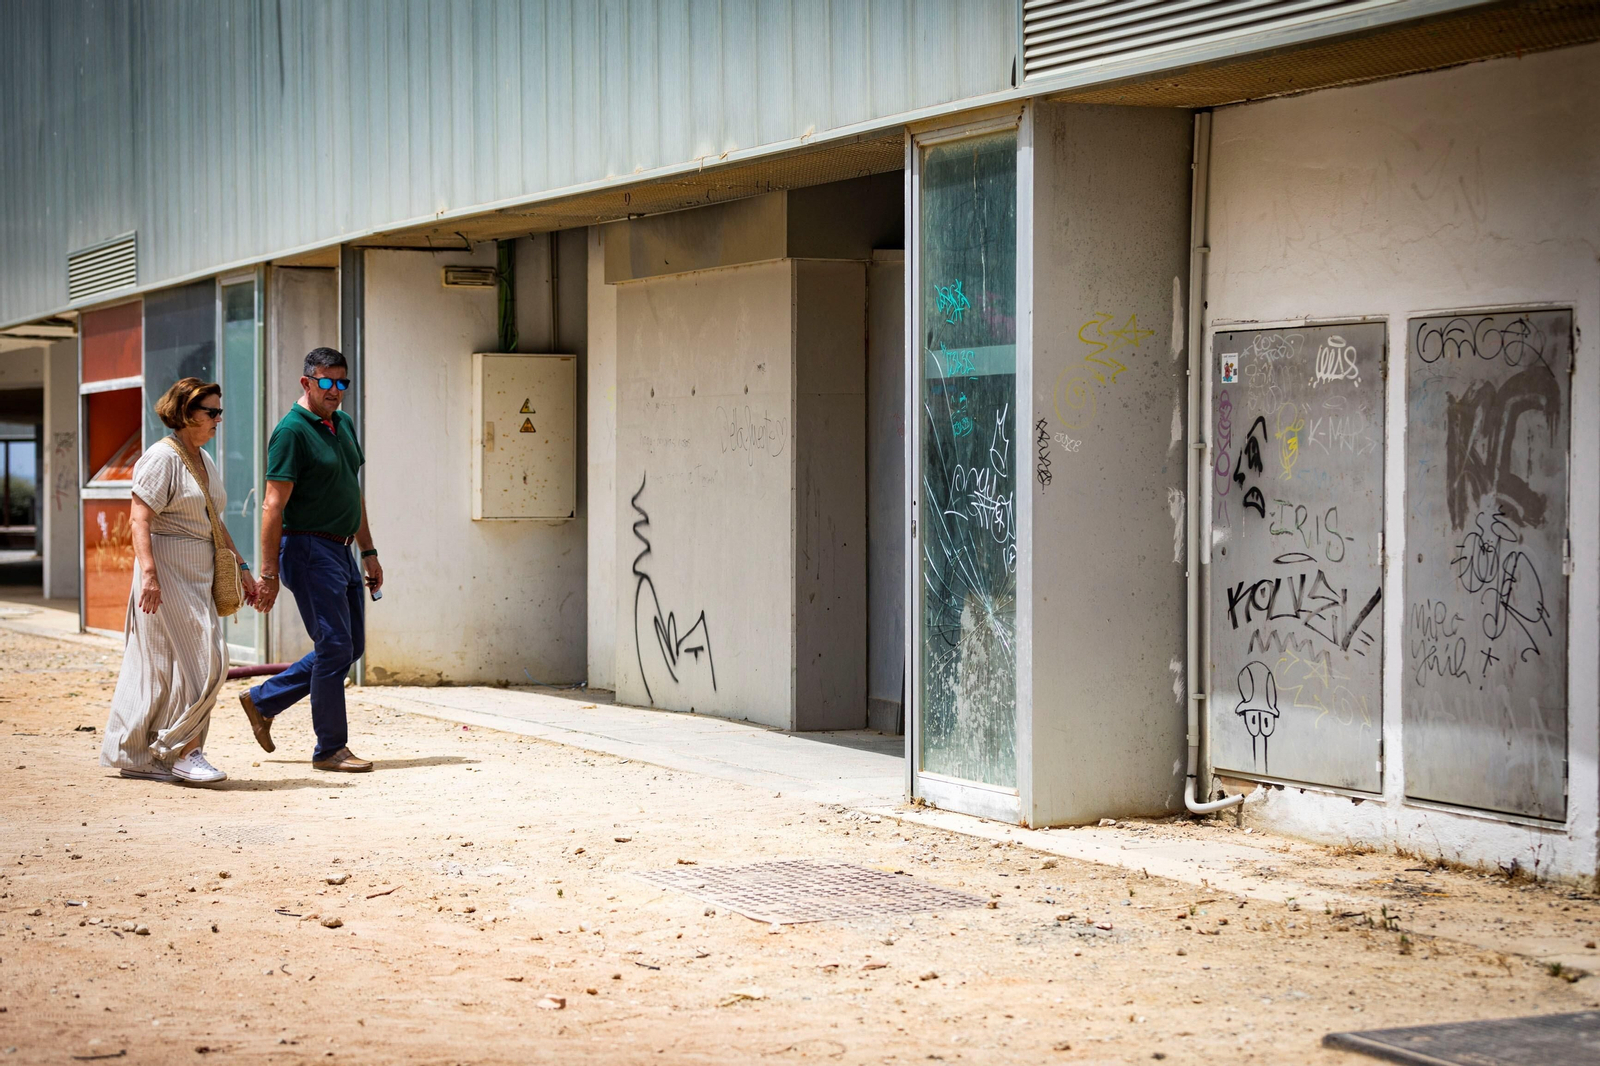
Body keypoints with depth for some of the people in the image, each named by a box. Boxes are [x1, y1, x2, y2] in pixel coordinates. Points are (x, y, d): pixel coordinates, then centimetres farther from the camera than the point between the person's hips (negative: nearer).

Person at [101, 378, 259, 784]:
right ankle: (186, 751, -4)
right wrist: (148, 572, -27)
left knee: (160, 667, 8)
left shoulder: (204, 461, 17)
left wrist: (240, 567, 21)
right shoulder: (162, 458, -11)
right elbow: (140, 520, -18)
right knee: (198, 662, -11)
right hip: (168, 573, -8)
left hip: (199, 577, 8)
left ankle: (134, 756, 13)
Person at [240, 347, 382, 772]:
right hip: (309, 549, -9)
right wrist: (269, 574, -19)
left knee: (350, 645, 12)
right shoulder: (292, 431, -13)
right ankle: (330, 749, 3)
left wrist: (369, 552, 18)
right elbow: (274, 506, -17)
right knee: (334, 646, -7)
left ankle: (262, 701, 23)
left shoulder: (344, 425, 13)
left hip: (340, 551, 9)